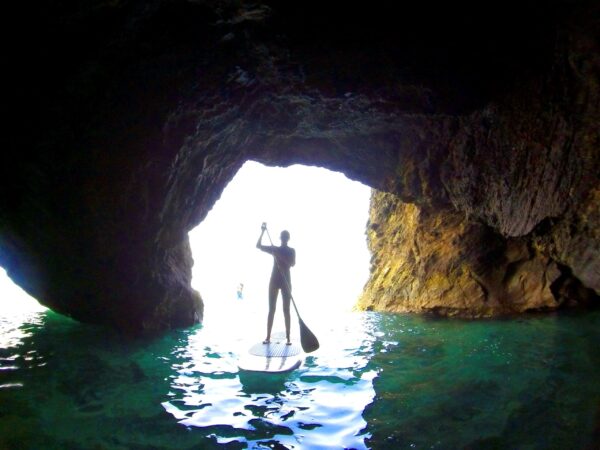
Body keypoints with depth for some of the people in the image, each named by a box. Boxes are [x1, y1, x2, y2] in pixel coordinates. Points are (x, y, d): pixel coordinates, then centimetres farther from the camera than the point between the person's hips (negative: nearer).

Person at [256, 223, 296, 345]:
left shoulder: (291, 251, 1)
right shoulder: (275, 249, 7)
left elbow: (292, 263, -16)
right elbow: (258, 245, 2)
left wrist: (281, 256, -23)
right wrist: (262, 232, -6)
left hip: (286, 281, -2)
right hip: (274, 281, 2)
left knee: (286, 310, -1)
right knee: (271, 309, 1)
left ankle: (288, 337, 3)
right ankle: (268, 337, 5)